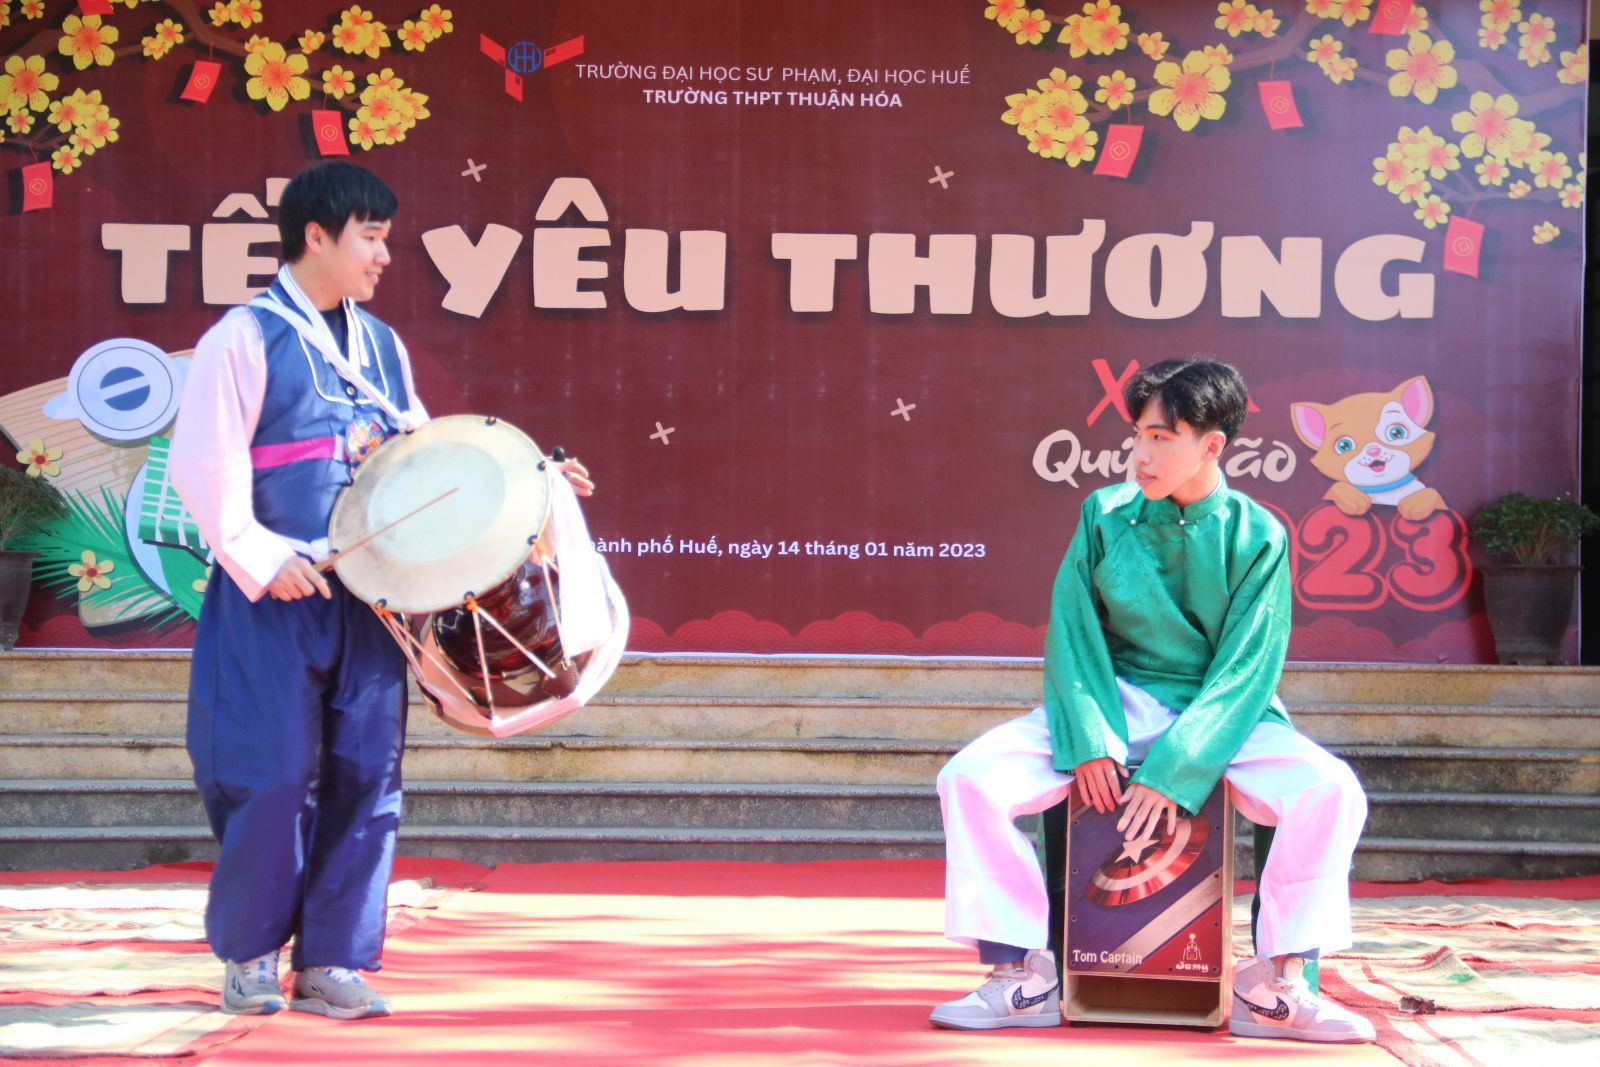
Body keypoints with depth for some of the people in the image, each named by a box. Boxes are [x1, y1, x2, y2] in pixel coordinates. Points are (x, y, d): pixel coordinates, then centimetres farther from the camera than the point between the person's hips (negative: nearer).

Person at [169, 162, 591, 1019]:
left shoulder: (381, 347, 15)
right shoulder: (246, 339, -5)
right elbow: (203, 464, -11)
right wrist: (259, 556, -19)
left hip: (367, 594, 6)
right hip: (273, 595, -6)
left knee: (367, 772, 3)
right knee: (273, 776, -3)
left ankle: (332, 960, 12)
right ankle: (248, 953, 15)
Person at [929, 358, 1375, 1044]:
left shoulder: (1257, 537, -6)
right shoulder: (1105, 515, -1)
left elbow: (1245, 673, -11)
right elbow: (1073, 635, -3)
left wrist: (1173, 772, -23)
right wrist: (1089, 742, -19)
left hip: (1221, 715, -1)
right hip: (1114, 703, 2)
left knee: (1332, 793, -29)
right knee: (971, 777, -21)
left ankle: (1274, 986, -15)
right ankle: (1025, 973, -9)